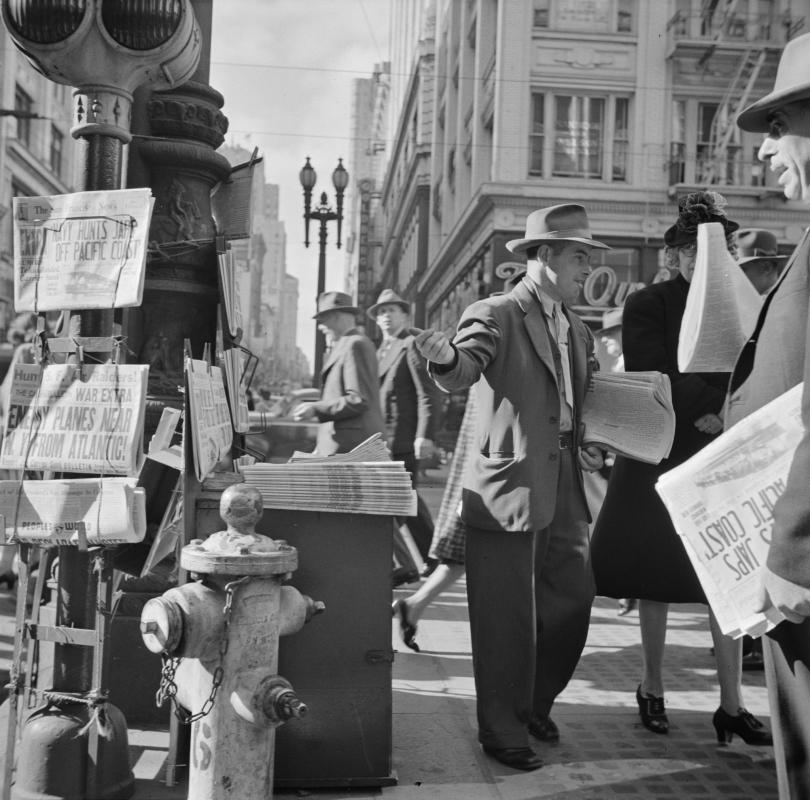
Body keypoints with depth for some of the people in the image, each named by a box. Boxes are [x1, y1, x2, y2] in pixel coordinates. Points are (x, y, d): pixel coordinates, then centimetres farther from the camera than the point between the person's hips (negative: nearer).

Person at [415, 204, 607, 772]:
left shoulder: (578, 332, 17)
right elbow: (464, 373, -25)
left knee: (573, 603, 13)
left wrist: (590, 449, 6)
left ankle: (534, 704, 35)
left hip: (564, 490, 8)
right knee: (507, 621, 0)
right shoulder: (496, 316, -7)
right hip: (510, 487, -7)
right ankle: (504, 733, 17)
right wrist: (446, 358, -47)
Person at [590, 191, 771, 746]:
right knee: (658, 580, 5)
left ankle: (732, 705, 8)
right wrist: (720, 404, -16)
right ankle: (652, 690, 22)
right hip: (661, 457, -3)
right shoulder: (648, 306, -2)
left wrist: (723, 415, -12)